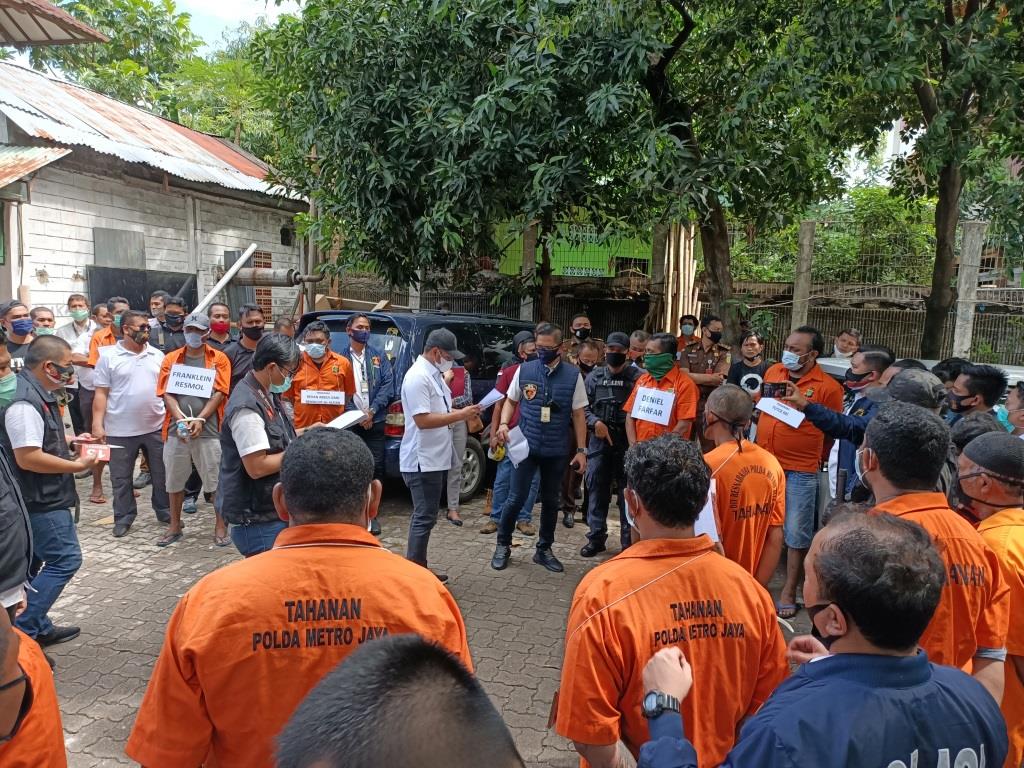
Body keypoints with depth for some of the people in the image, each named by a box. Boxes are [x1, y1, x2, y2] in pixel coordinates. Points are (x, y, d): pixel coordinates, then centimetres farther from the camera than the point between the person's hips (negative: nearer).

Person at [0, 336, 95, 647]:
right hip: (40, 501, -11)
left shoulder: (39, 394, 9)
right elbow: (28, 457, -27)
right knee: (65, 560, -5)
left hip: (39, 497, 11)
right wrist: (77, 465, -19)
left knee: (34, 564, 17)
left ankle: (39, 628, 29)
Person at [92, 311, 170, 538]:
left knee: (162, 474, 11)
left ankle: (165, 511, 27)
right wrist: (97, 424, -9)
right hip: (121, 430, -2)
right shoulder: (109, 357, -2)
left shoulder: (157, 355, 6)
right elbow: (101, 393, -3)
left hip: (156, 427, 2)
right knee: (121, 477, 9)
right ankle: (123, 517, 23)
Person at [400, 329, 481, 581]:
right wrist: (459, 415, -20)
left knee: (425, 517, 15)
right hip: (422, 460, -10)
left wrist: (461, 413, 4)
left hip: (434, 459, 10)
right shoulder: (418, 377, -18)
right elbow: (422, 419, -24)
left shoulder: (434, 375, 14)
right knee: (424, 518, -6)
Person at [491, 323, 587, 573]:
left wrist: (581, 450, -1)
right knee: (516, 498, 0)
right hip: (527, 446, -1)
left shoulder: (573, 375, -3)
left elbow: (578, 414, 1)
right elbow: (511, 401, 10)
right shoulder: (524, 370, -2)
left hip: (557, 450, 1)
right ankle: (503, 545, 21)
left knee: (550, 501, 13)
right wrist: (504, 423, -9)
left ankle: (544, 550, 29)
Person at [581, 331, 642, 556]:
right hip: (599, 440, 3)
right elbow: (583, 407, 10)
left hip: (628, 442, -3)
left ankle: (629, 541, 13)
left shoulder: (638, 377, -2)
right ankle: (596, 538, 20)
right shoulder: (594, 377, 10)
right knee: (596, 489, 8)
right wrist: (595, 422, -6)